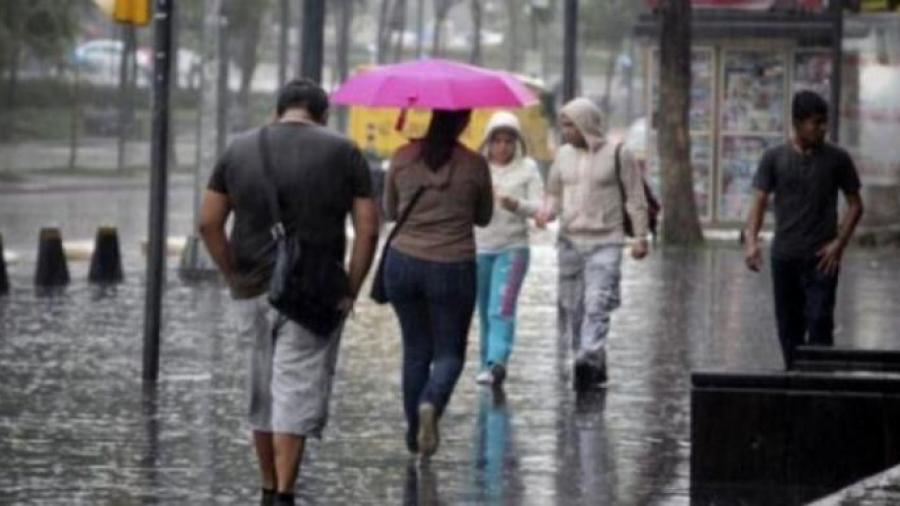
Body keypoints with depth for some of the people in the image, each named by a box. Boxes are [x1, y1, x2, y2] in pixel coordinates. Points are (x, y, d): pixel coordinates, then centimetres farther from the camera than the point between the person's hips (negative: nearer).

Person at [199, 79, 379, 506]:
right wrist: (350, 291, 0)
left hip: (253, 291, 3)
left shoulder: (240, 149, 7)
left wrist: (234, 277, 9)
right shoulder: (343, 153, 1)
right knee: (299, 393, -3)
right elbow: (367, 229, -5)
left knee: (262, 393, 15)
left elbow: (208, 223, 3)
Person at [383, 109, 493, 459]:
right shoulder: (474, 165, -8)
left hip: (403, 263, 2)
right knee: (449, 352, 9)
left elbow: (390, 210, 10)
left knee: (415, 350, 17)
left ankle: (414, 431, 20)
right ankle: (431, 404, -20)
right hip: (453, 269, -2)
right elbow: (483, 218, 7)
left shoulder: (403, 158, -3)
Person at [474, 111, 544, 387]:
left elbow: (539, 206, -3)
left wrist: (516, 204, -23)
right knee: (485, 311, 8)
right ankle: (488, 363, 17)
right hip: (479, 248, 3)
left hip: (512, 248, -3)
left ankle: (496, 363, -27)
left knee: (502, 309, -16)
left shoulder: (527, 168, 2)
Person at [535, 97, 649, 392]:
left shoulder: (617, 155, -4)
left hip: (605, 242, -5)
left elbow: (635, 198, 1)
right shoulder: (563, 155, 9)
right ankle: (595, 367, 17)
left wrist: (640, 236, -1)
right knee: (571, 306, 6)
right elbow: (554, 193, 17)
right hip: (570, 240, 5)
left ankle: (588, 360, -26)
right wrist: (547, 212, -4)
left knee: (597, 304, -18)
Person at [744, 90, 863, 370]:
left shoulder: (836, 158, 1)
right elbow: (759, 201, 0)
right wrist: (751, 240, -16)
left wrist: (839, 242, -7)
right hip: (784, 256, 2)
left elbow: (855, 204, 6)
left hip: (821, 259, -2)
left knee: (819, 322, -12)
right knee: (789, 325, 8)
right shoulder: (774, 158, 3)